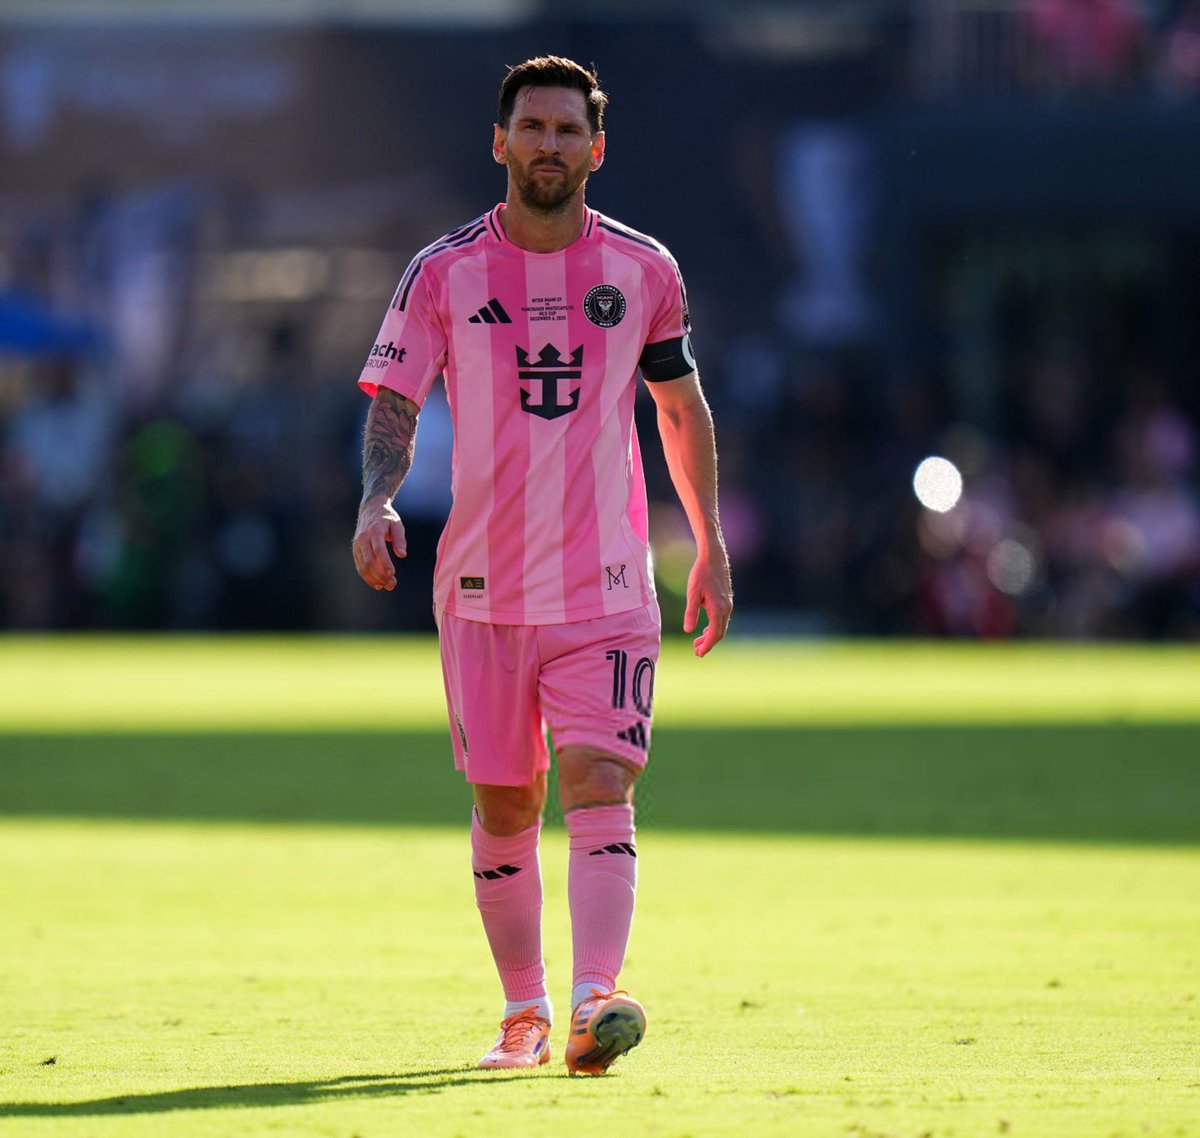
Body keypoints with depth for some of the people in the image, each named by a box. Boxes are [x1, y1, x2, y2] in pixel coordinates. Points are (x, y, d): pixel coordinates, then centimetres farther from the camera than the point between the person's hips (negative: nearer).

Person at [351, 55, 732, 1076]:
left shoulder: (643, 270, 4)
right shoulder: (444, 272, 0)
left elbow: (682, 406, 15)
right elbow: (394, 404, -4)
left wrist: (711, 549, 15)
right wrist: (378, 501, -24)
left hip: (606, 588, -1)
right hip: (483, 589, 1)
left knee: (601, 782, -16)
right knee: (503, 807, 7)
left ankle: (596, 1002, -27)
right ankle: (523, 1014, 21)